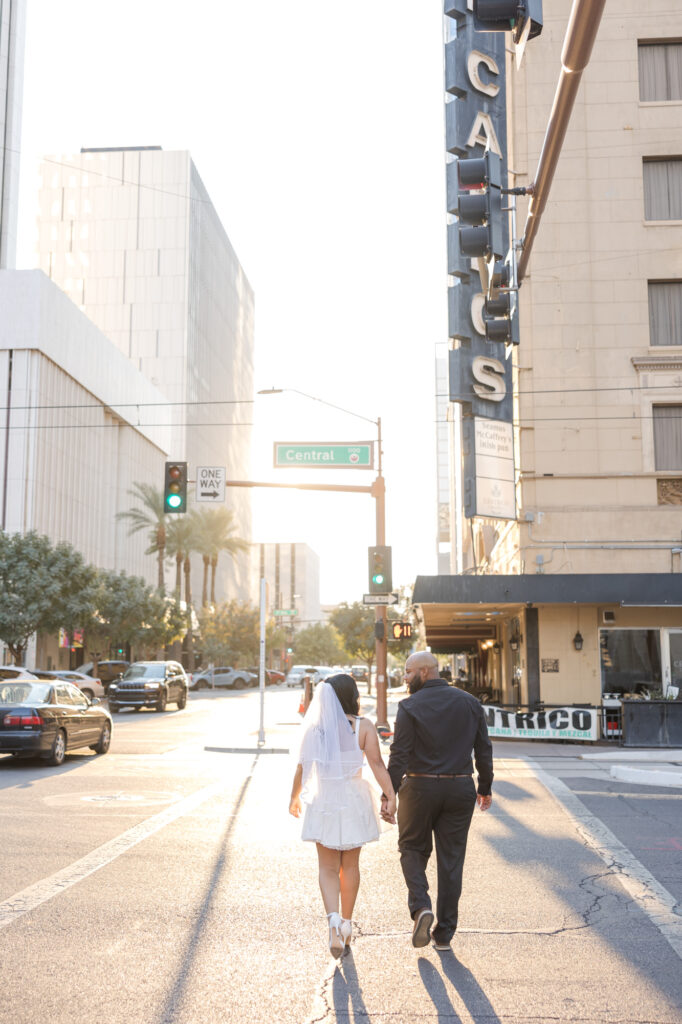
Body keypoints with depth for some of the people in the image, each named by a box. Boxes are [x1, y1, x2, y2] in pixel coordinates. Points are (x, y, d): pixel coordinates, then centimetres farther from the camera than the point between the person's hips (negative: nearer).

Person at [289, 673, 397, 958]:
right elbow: (377, 765, -15)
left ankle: (334, 919, -15)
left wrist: (294, 798, 12)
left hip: (323, 803, 0)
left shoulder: (314, 727, -3)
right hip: (354, 802, 0)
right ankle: (346, 923, 27)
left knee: (328, 868, 8)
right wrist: (390, 796, -15)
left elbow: (302, 768, -1)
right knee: (350, 865, 17)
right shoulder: (363, 727, -6)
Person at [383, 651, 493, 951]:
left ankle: (421, 907, -5)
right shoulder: (469, 702, 5)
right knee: (451, 859, 9)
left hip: (420, 788, -3)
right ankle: (444, 933, 13)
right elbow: (484, 749, 7)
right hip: (460, 789, 3)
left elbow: (399, 754, -13)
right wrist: (485, 788, 16)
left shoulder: (410, 706, -9)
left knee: (413, 849, 16)